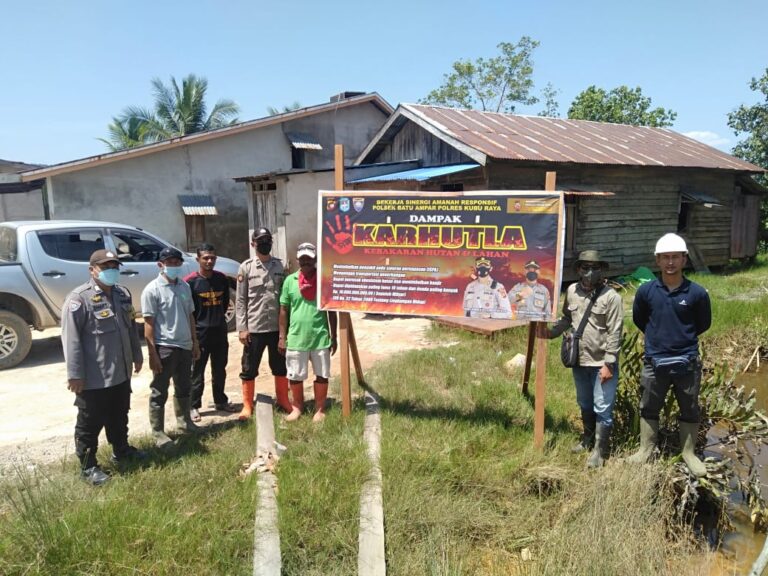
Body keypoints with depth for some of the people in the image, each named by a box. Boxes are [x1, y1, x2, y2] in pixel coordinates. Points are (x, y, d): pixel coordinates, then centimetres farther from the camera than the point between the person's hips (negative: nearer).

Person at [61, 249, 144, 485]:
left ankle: (121, 450, 41)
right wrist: (75, 374, -19)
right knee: (90, 423, 6)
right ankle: (87, 466, 20)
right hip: (93, 378, -7)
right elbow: (71, 338, -18)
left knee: (119, 416, 23)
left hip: (121, 372, 7)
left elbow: (131, 327, 18)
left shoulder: (123, 294, 7)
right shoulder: (79, 298, -17)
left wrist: (136, 355, 20)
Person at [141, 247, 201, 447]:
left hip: (184, 346, 6)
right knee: (159, 392, 4)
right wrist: (153, 353, -16)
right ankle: (158, 433, 13)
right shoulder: (152, 290, -11)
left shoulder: (184, 286, 8)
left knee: (183, 388, 19)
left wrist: (195, 342, 13)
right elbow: (149, 324, -13)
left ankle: (184, 421, 36)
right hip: (164, 348, -6)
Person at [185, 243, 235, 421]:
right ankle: (194, 406, 16)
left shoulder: (221, 278, 4)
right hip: (199, 333, -5)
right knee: (197, 372, 4)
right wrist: (193, 328, -6)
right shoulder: (190, 281, -12)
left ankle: (220, 401, 30)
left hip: (220, 331, 5)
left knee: (220, 370, 16)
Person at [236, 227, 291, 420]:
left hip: (277, 326, 2)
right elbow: (240, 300, -2)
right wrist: (242, 328, -8)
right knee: (249, 369, 7)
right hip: (254, 328, -2)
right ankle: (247, 405, 21)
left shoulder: (280, 266, 5)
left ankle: (283, 400, 30)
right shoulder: (246, 267, -1)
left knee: (281, 367, 14)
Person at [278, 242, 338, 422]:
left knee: (322, 374, 8)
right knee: (295, 376, 11)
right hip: (296, 338, 1)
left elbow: (332, 310, 3)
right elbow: (284, 310, 5)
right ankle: (297, 407, 29)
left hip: (320, 337, -1)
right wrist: (282, 337, 2)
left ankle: (320, 409, 23)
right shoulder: (290, 281, 0)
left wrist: (333, 336, 3)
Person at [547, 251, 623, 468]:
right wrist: (551, 332, -2)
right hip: (579, 361, 5)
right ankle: (588, 439, 40)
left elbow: (614, 333, -16)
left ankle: (600, 450, 17)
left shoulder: (611, 296, -15)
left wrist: (608, 364, -17)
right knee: (585, 404, 21)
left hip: (602, 362, -5)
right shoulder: (572, 291, 1)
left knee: (602, 408, 3)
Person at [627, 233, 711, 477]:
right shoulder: (646, 290, -7)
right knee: (648, 409, 14)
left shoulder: (697, 293, -10)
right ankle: (646, 449, 32)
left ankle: (689, 453, 33)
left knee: (689, 410, 15)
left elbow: (704, 323, 7)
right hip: (654, 362, 1)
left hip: (687, 363, 0)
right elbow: (638, 319, 11)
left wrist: (683, 338, 10)